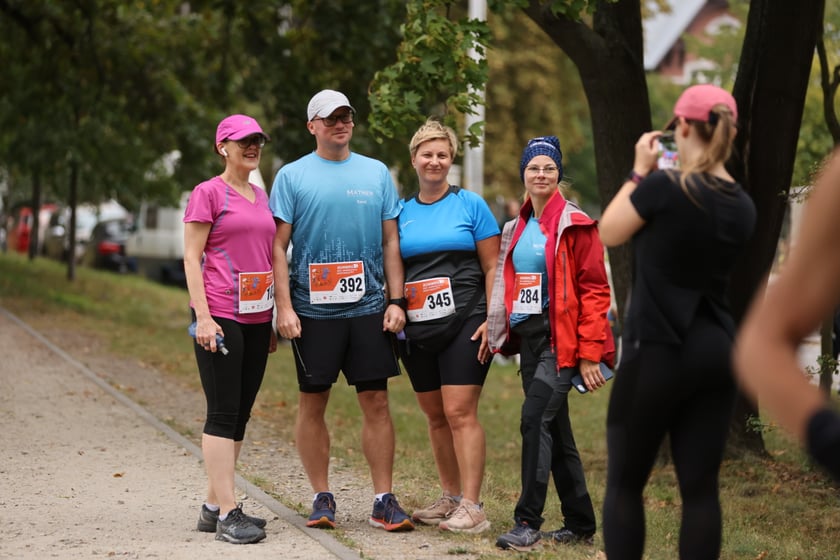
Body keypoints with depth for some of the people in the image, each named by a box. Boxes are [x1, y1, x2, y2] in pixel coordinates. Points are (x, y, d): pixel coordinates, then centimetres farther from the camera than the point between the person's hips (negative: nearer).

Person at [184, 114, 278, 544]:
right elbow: (191, 258, -7)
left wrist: (275, 319, 16)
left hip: (257, 317, 7)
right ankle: (226, 513, -8)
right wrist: (202, 316, -15)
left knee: (240, 414, 8)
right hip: (220, 318, -7)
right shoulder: (208, 193, -4)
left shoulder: (261, 196, 16)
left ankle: (213, 506, 14)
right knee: (223, 412, -8)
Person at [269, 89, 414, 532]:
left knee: (376, 402, 1)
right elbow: (278, 246, -1)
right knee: (312, 404, 4)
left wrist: (395, 301, 2)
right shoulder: (292, 176, 2)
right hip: (313, 309, -1)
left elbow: (391, 242, 10)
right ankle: (322, 498, 15)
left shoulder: (376, 173, 9)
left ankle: (384, 500, 6)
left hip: (369, 308, 2)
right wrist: (284, 307, -9)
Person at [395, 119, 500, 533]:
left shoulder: (470, 204, 2)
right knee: (435, 416, 10)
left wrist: (493, 320, -8)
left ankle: (472, 507, -11)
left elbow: (492, 268, 0)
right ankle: (451, 497, 22)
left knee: (460, 412, -11)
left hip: (464, 323, -5)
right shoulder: (401, 212, 12)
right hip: (416, 329, 5)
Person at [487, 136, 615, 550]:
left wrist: (590, 352, -15)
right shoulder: (517, 228, 15)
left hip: (560, 338, -7)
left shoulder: (575, 226, -7)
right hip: (528, 337, 8)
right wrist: (498, 328, 10)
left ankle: (528, 522, -16)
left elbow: (595, 290, -10)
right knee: (555, 430, 11)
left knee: (535, 419, -19)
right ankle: (580, 524, 19)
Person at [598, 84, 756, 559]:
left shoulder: (663, 188, -14)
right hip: (718, 352, 6)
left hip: (658, 352, -5)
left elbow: (608, 234, 1)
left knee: (624, 483, 6)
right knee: (701, 488, 6)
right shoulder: (742, 207, 5)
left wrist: (640, 172, 8)